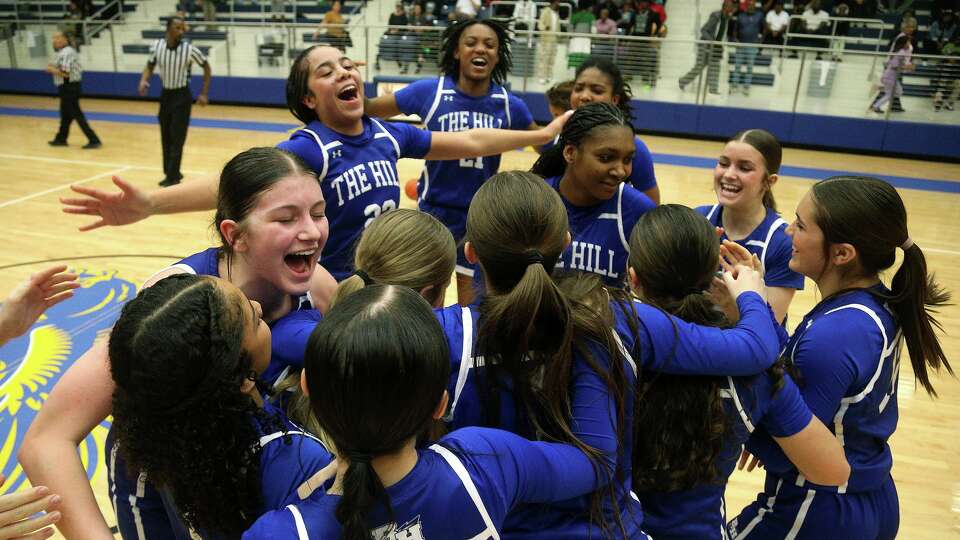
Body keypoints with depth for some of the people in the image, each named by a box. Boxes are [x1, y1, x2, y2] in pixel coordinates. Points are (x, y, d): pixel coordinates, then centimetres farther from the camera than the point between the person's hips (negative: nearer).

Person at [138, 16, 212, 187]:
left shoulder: (189, 49, -16)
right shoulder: (157, 46, -6)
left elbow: (206, 67, -2)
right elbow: (150, 66, 10)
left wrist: (204, 93, -5)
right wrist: (143, 81, -11)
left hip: (181, 97, -4)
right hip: (165, 95, 5)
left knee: (177, 138, -7)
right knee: (166, 138, 11)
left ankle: (172, 176, -1)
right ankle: (172, 173, 24)